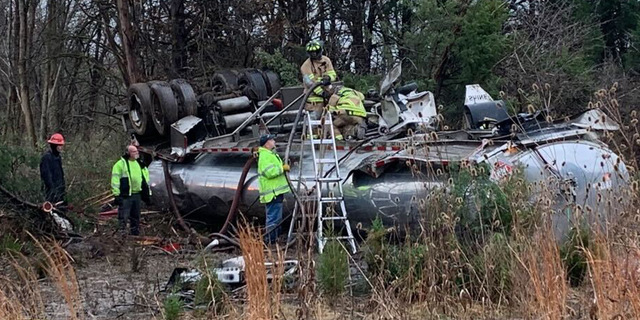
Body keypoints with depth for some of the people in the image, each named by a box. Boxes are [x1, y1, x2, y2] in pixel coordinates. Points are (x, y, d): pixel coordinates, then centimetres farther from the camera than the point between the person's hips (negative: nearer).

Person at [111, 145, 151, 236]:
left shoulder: (139, 164, 15)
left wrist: (146, 192, 19)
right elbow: (115, 179, -11)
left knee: (136, 217, 14)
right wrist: (117, 194, -17)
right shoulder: (121, 164, -7)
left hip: (137, 194, 7)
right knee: (123, 217, -7)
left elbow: (144, 178, 24)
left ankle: (135, 233, 22)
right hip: (125, 195, -7)